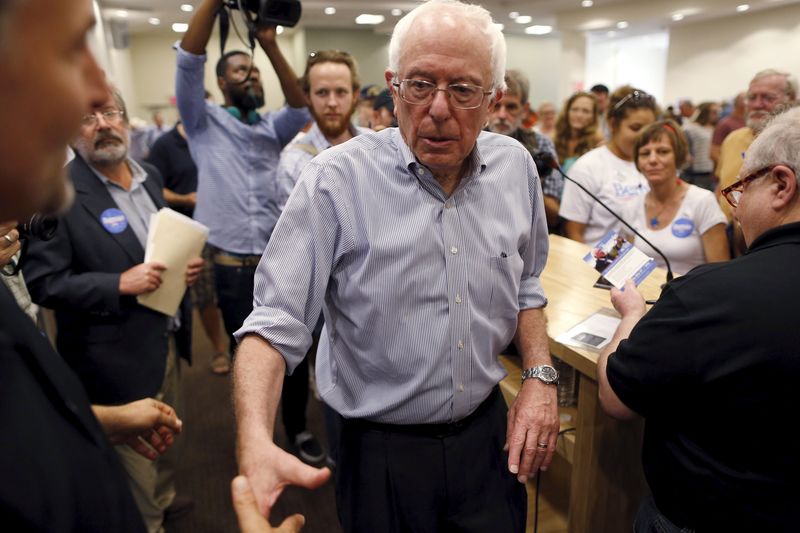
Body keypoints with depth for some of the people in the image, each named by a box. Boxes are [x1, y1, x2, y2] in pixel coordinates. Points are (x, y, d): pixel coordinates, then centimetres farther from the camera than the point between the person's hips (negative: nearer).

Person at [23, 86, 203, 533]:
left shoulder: (151, 176, 4)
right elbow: (42, 281, -17)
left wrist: (188, 264, -4)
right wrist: (119, 284, -26)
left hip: (167, 339, 7)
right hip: (119, 356, -7)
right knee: (135, 456, 13)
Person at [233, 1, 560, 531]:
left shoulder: (516, 166, -3)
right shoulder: (336, 180, -19)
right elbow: (277, 320, -20)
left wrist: (541, 375, -1)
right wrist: (256, 443, -34)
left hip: (488, 430, 4)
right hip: (380, 449, -3)